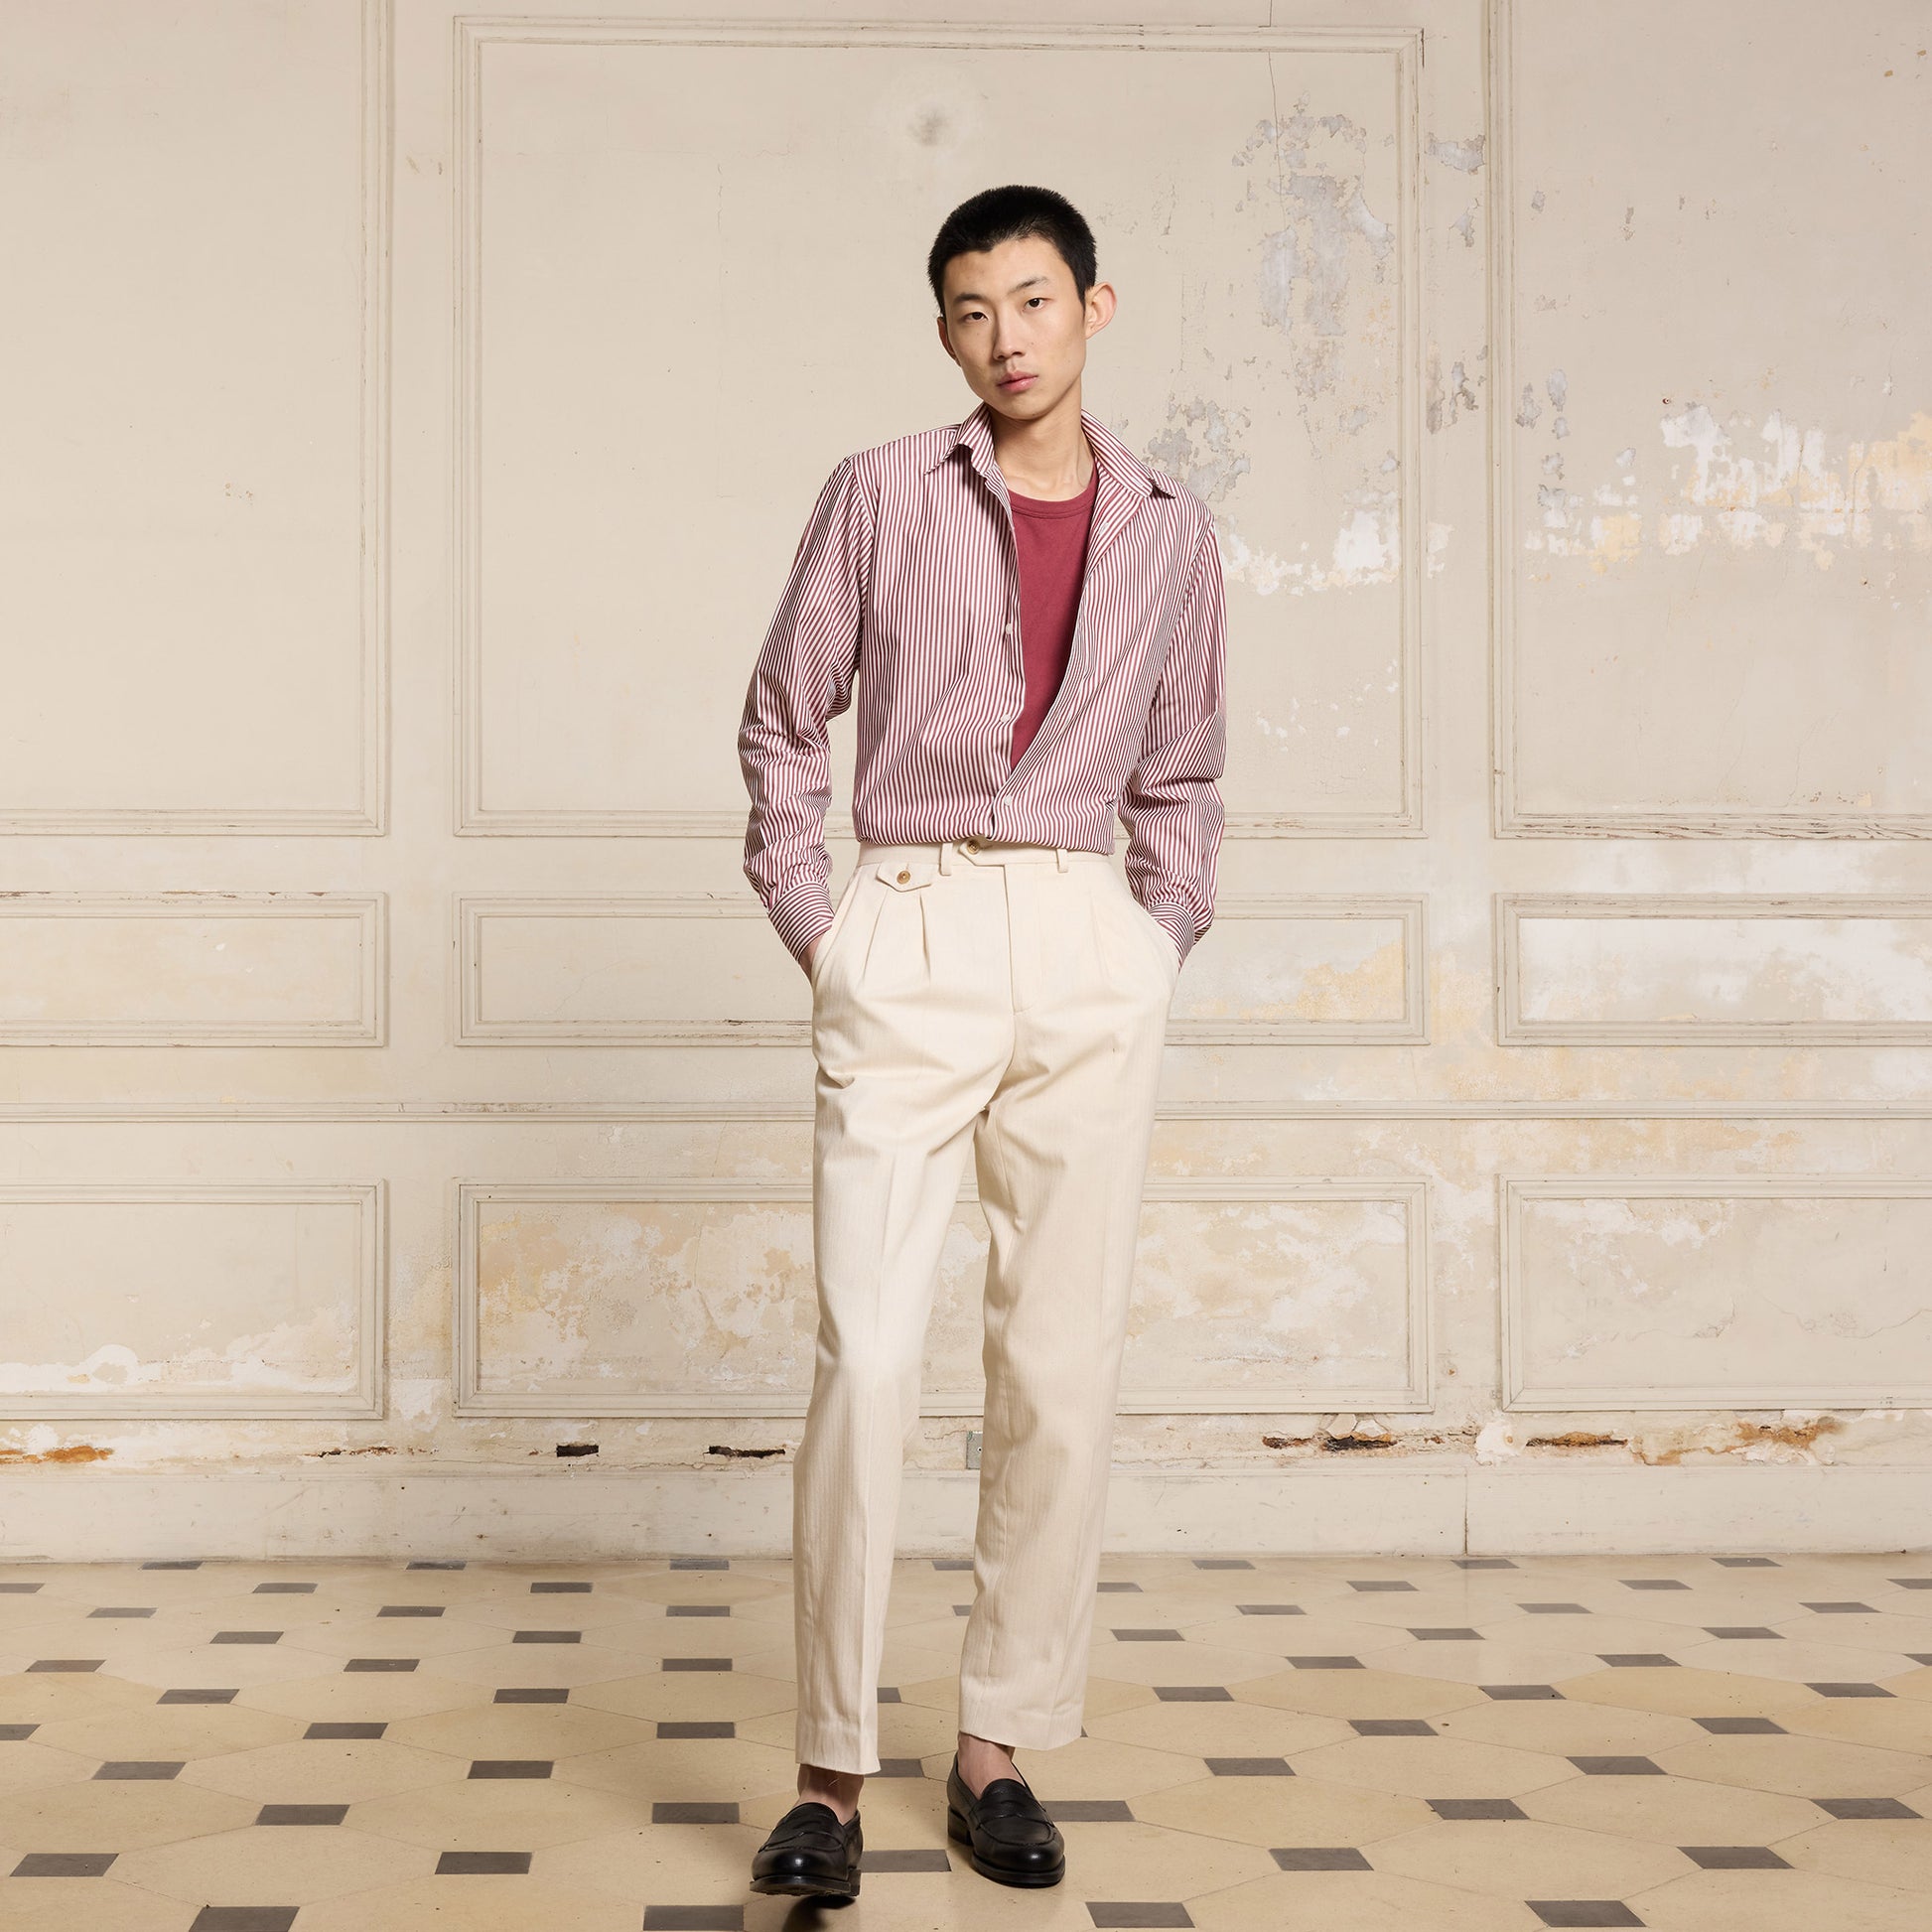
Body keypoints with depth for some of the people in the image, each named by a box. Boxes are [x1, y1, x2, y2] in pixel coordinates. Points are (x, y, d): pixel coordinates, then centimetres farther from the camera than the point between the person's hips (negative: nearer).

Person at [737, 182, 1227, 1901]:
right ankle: (833, 1771, 2)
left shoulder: (1168, 533, 11)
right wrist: (809, 923, 4)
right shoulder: (882, 494, 5)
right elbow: (784, 714, 11)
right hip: (911, 940, -2)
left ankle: (1002, 1749, 15)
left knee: (1066, 1367, 3)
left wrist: (1159, 939, 9)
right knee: (866, 1357, -8)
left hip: (1092, 949, 3)